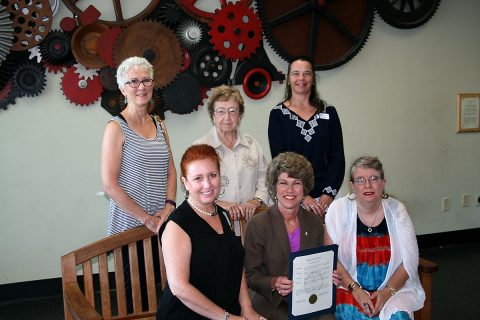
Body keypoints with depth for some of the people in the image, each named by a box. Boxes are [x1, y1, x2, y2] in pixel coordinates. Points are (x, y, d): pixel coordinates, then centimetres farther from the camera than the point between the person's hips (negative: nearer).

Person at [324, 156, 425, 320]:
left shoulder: (396, 209, -1)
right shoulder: (338, 209, -5)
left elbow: (409, 259, -1)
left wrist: (388, 291, -13)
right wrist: (355, 290, -15)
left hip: (394, 287, 1)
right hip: (348, 287, -1)